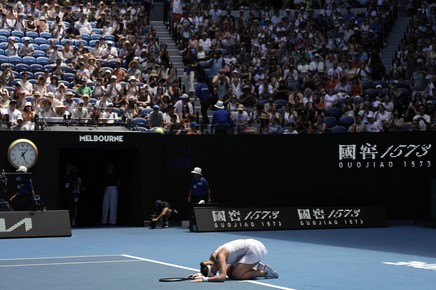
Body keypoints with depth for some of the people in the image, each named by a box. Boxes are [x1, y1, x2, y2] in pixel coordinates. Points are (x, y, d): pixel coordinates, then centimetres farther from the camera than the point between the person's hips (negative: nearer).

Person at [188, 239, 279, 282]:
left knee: (236, 275, -13)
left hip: (255, 249, -9)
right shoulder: (212, 258, 0)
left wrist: (204, 279, -36)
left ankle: (265, 272, -5)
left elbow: (222, 277, -36)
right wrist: (199, 274, 1)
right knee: (229, 273, 7)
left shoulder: (220, 256, -26)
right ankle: (257, 267, 12)